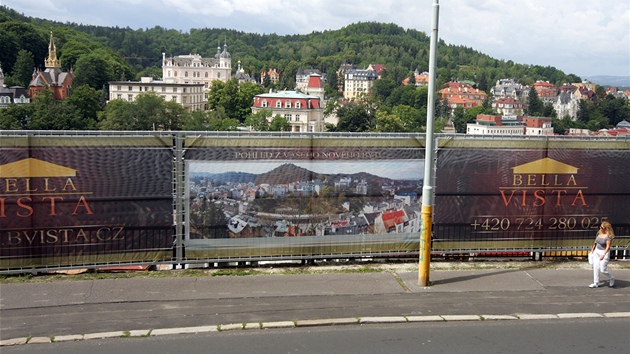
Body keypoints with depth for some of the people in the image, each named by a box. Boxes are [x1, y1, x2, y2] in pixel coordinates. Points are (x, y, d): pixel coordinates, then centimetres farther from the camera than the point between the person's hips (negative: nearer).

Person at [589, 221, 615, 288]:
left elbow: (608, 247, -24)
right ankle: (596, 283, 10)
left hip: (604, 252, -7)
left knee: (603, 270, -3)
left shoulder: (608, 236, -20)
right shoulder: (599, 233, 2)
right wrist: (592, 249, 25)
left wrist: (603, 255, -33)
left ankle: (611, 278, 25)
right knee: (596, 268, 3)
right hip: (596, 251, 7)